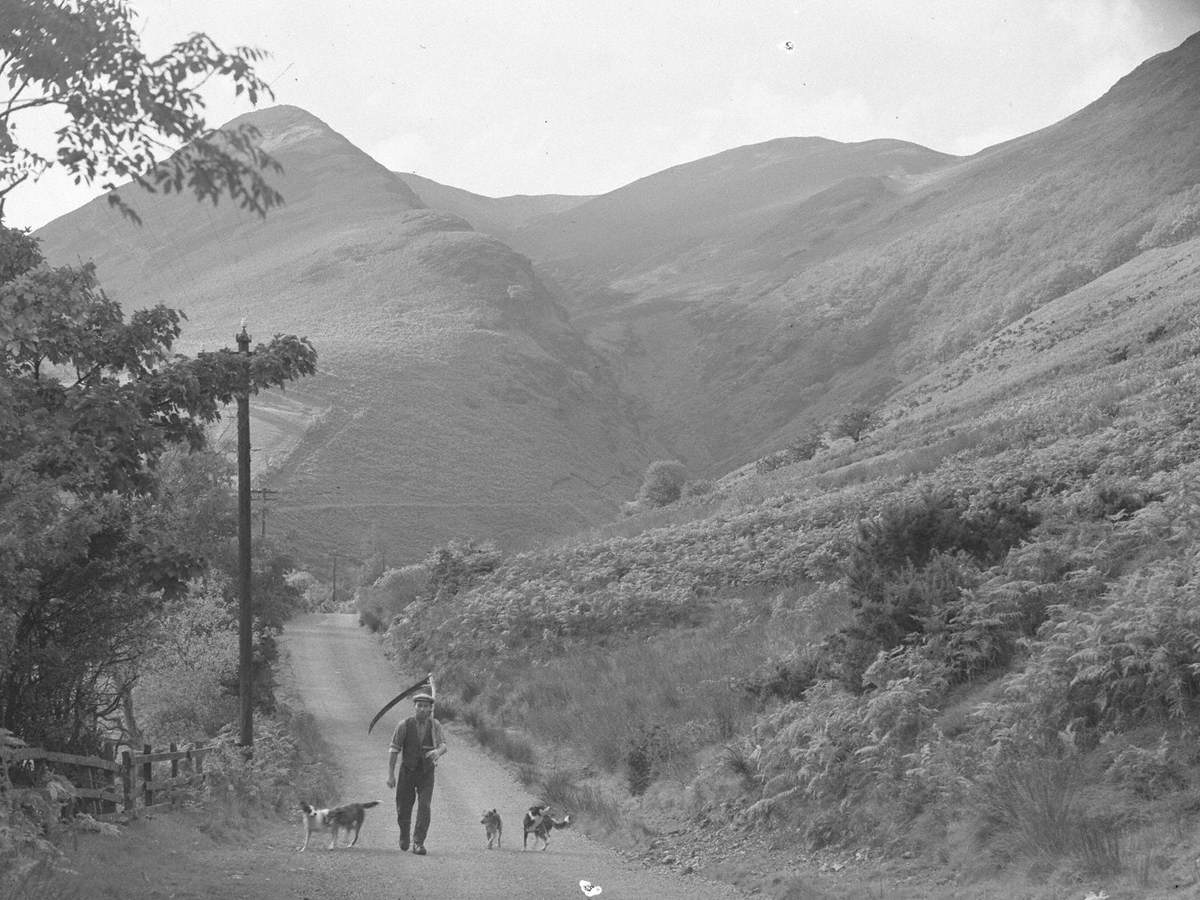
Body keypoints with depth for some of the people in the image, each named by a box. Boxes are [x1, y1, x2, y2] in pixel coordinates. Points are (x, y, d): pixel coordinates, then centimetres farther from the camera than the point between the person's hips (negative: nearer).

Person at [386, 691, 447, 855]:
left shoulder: (435, 725, -6)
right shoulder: (404, 725, -11)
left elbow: (443, 745, -12)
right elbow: (393, 749, -9)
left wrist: (437, 751, -38)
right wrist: (390, 774, -12)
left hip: (426, 773, 0)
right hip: (407, 772, 0)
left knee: (424, 807, -14)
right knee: (403, 809, 6)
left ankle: (418, 843, -9)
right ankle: (404, 833, 36)